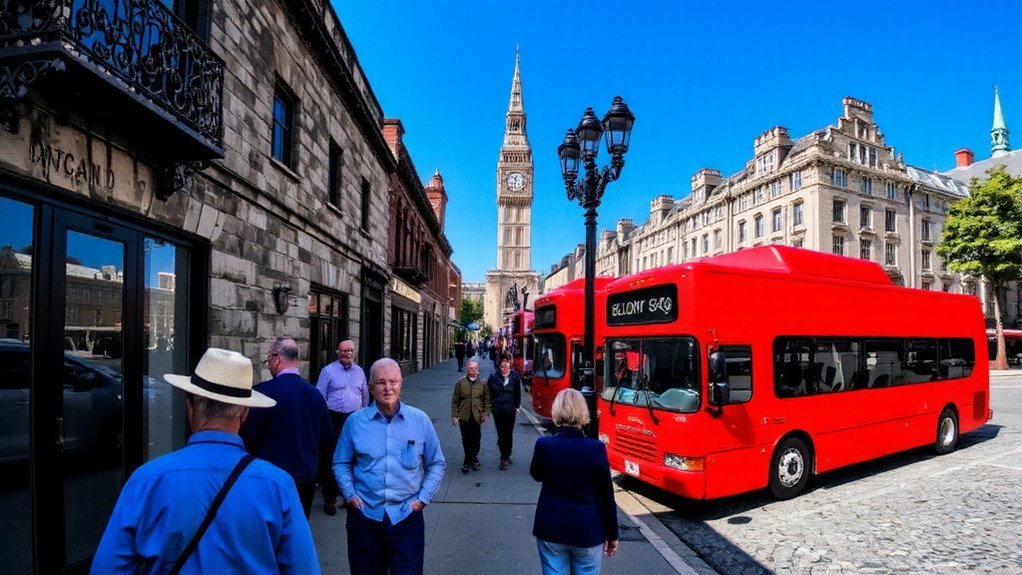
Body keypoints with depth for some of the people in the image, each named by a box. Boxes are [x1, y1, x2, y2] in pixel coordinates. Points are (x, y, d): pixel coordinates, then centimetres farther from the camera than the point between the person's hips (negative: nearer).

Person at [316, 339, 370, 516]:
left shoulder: (359, 371, 10)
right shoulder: (328, 371, -3)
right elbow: (320, 397, -2)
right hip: (334, 419, -4)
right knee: (331, 458, 0)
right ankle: (330, 498, 12)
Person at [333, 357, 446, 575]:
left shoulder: (420, 420, -3)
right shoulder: (355, 421, -3)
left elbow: (436, 464, 5)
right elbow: (341, 463, 9)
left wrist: (423, 498, -3)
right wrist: (350, 495, -3)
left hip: (406, 516, -1)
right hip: (364, 516, 1)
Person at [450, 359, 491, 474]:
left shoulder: (483, 384, 2)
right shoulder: (460, 383, 0)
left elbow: (487, 401, 6)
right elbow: (455, 401, 2)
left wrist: (485, 414, -3)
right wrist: (454, 416, -2)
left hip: (477, 417, 0)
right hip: (464, 417, 0)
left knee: (476, 440, 4)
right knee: (466, 441, 6)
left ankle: (468, 462, 21)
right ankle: (473, 459, 24)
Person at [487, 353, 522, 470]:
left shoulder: (515, 377, -6)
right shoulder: (493, 376, -6)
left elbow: (518, 393, 1)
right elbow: (488, 392, 3)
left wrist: (517, 406, 0)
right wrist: (490, 405, 1)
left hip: (510, 409, -1)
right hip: (497, 410, 1)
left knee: (508, 434, 6)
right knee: (501, 434, 5)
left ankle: (505, 458, 16)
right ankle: (506, 456, 17)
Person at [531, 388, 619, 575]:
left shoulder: (543, 444, -13)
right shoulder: (596, 448, -16)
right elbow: (607, 496, -7)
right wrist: (612, 535, 5)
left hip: (551, 530, 1)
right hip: (588, 532, -1)